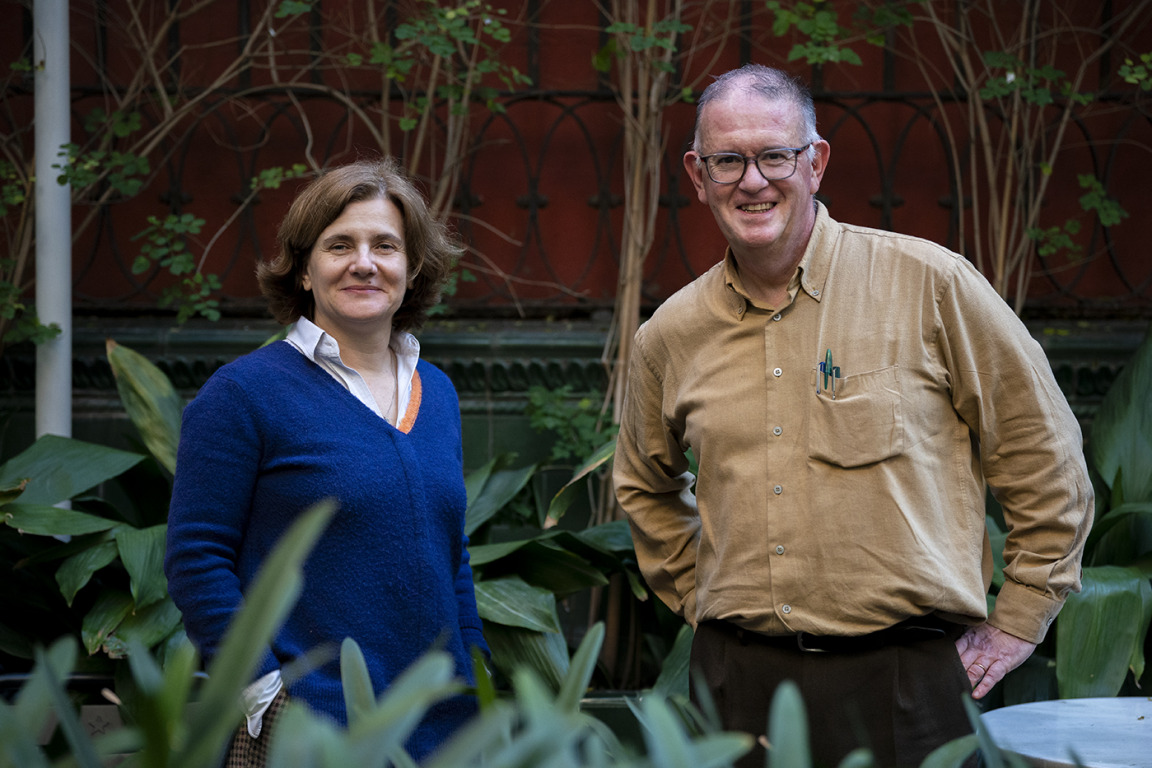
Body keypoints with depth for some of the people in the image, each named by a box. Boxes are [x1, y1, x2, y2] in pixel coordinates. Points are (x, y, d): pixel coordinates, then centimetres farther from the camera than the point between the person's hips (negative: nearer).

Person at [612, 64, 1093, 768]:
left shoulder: (928, 284, -4)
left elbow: (1043, 453, 2)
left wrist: (1018, 622, 3)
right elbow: (647, 487, 26)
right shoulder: (668, 338, 7)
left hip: (903, 681, -3)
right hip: (739, 681, 3)